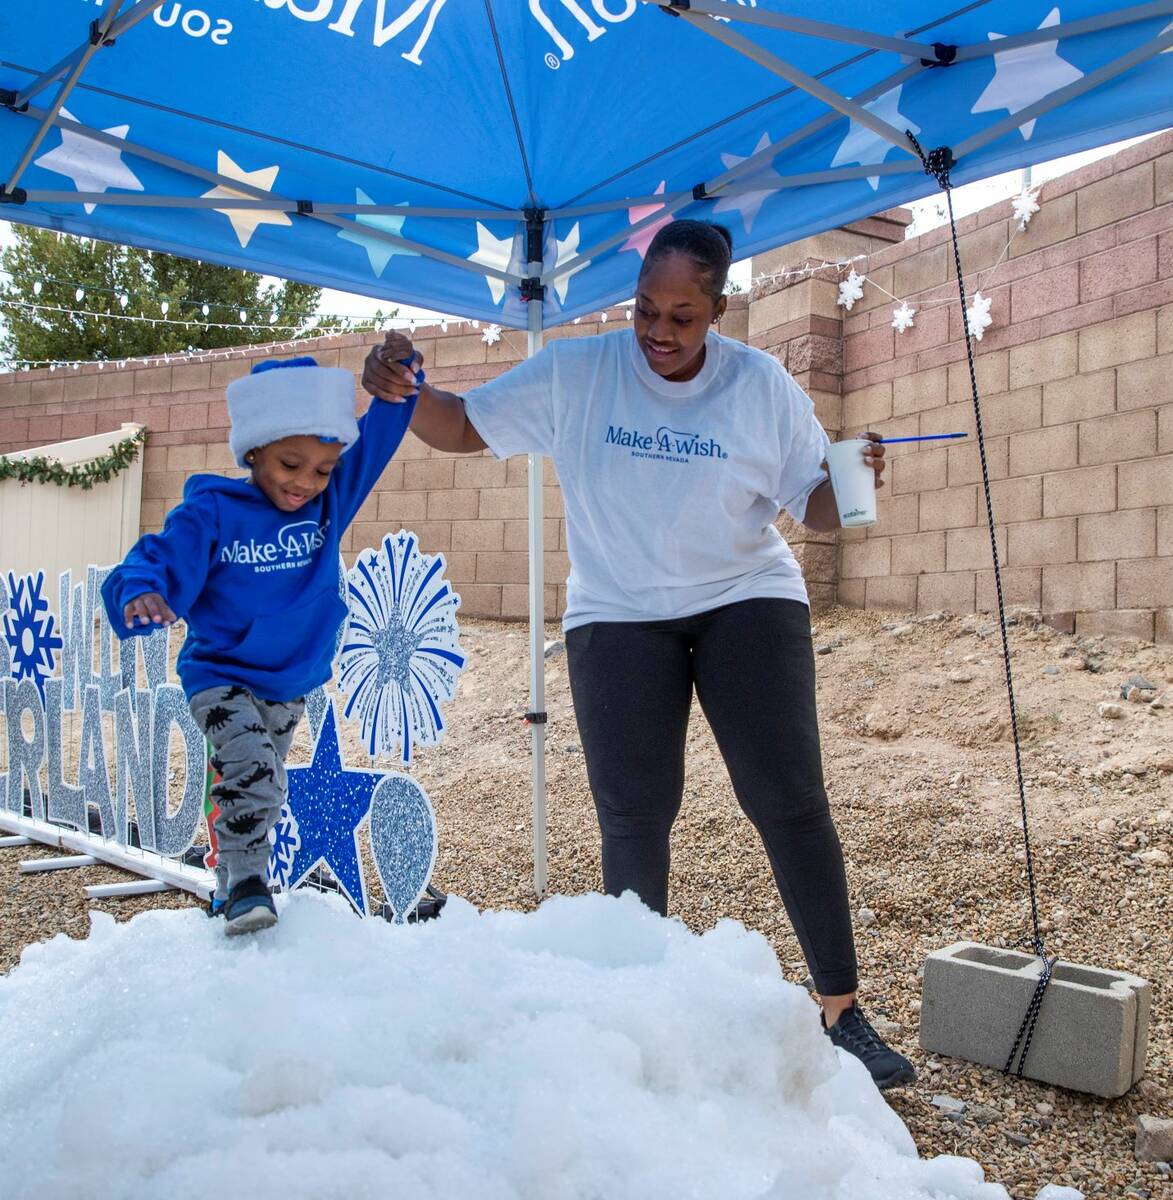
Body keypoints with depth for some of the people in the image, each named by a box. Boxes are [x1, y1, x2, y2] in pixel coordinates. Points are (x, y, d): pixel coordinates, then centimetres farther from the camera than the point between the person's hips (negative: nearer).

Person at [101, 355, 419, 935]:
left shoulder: (331, 500, -5)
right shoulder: (211, 512, -16)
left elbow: (378, 434, -7)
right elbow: (162, 560, -22)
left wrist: (398, 383, -25)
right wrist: (142, 593, -44)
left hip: (292, 685, 5)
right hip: (221, 678, -5)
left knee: (259, 790, 17)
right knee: (253, 773, -25)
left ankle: (230, 891, 35)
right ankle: (244, 883, -6)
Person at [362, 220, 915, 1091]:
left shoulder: (764, 386, -3)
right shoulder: (573, 373, -4)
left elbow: (814, 506, 0)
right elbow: (463, 428, -2)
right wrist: (404, 392, -22)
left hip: (748, 602, 0)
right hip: (619, 617, 0)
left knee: (790, 801, -6)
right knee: (634, 816, 0)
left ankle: (843, 1011, 9)